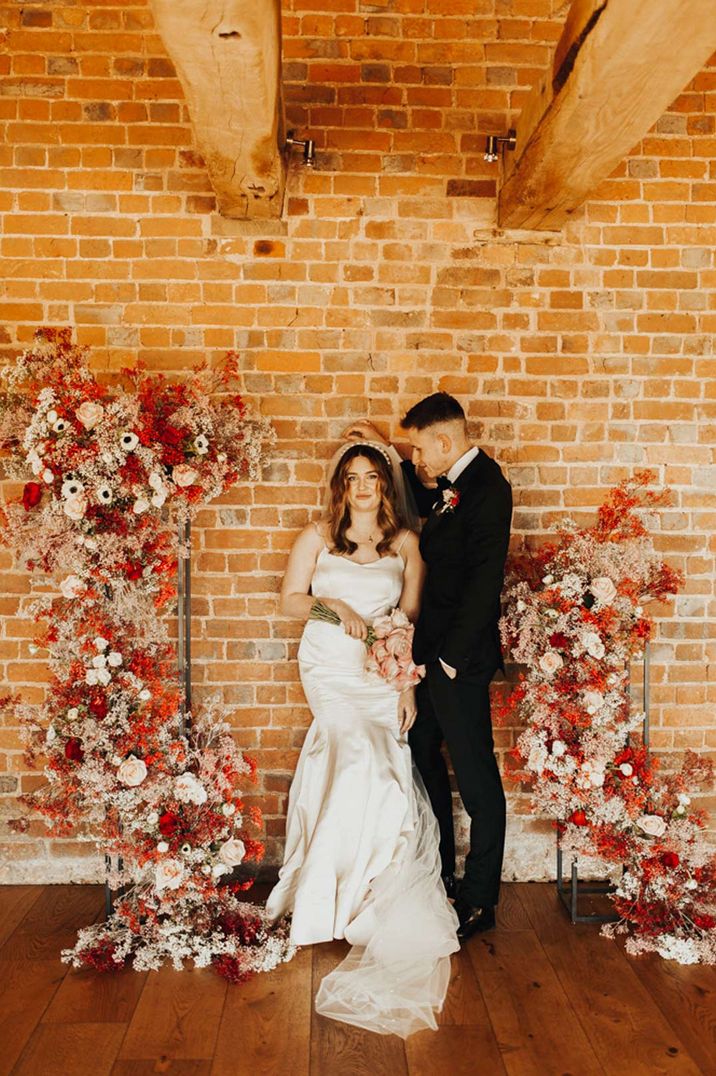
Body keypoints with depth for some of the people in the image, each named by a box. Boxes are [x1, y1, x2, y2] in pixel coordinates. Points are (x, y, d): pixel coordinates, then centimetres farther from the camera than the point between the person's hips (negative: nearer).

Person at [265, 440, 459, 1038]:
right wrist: (337, 607, -12)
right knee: (361, 756, -18)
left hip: (384, 672, 2)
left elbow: (410, 618, 6)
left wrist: (407, 684, -1)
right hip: (331, 664, -2)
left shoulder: (405, 543, 7)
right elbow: (291, 600, 6)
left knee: (387, 771, -7)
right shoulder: (317, 536, 5)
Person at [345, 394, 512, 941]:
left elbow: (483, 583, -21)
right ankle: (439, 874, 37)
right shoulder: (451, 485, 11)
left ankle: (479, 901, 20)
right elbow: (421, 498, 34)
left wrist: (451, 657, -18)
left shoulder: (486, 488, -17)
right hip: (430, 650, 10)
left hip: (459, 657, -10)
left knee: (476, 778, 4)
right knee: (423, 757, 19)